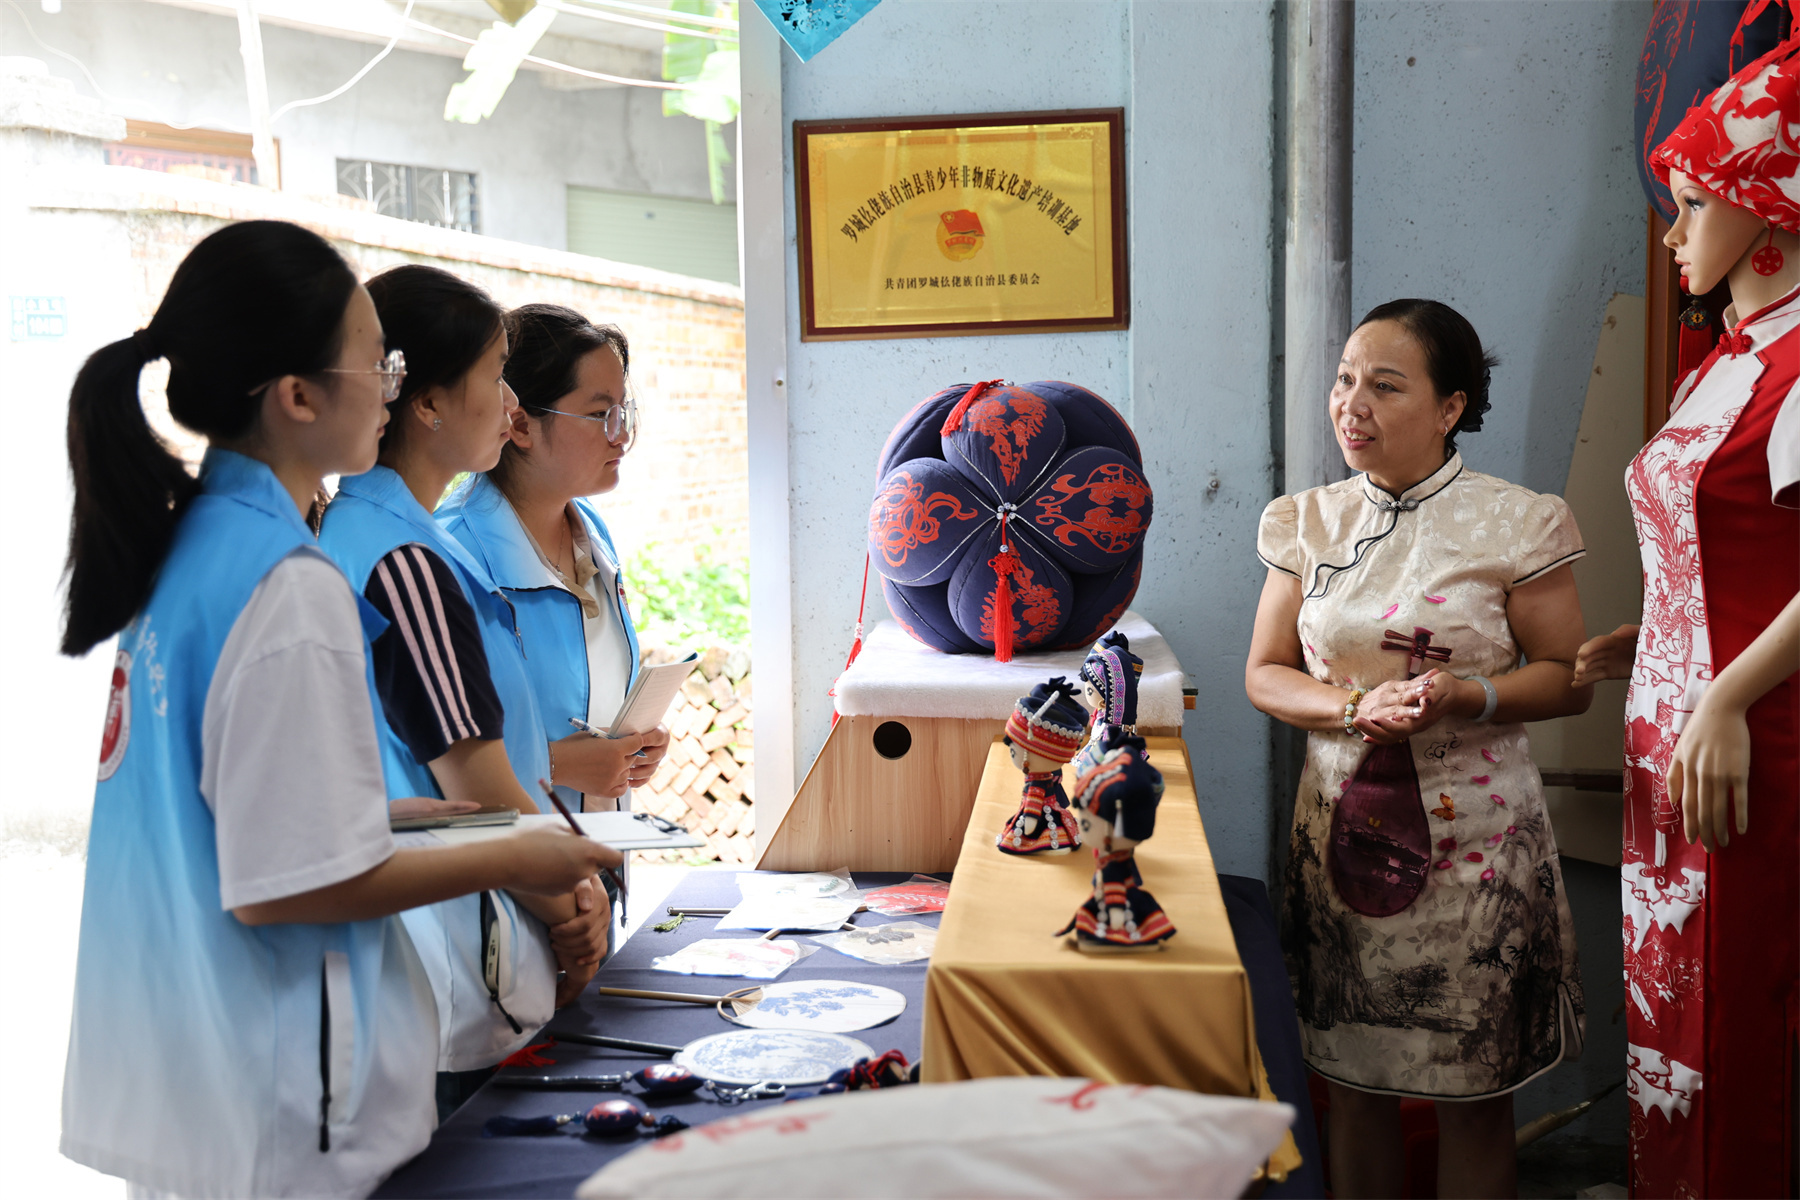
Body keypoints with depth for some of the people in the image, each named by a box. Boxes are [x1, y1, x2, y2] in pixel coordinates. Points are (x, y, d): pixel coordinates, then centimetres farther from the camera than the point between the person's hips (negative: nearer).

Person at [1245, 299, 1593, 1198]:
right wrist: (1357, 706, -13)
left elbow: (1568, 678, -2)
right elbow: (1266, 674, 6)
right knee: (1352, 1079, 12)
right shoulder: (1308, 524, 4)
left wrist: (1466, 697, -21)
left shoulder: (1515, 524, -6)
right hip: (1342, 828, 3)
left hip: (1471, 837, -3)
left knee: (1472, 1092, 8)